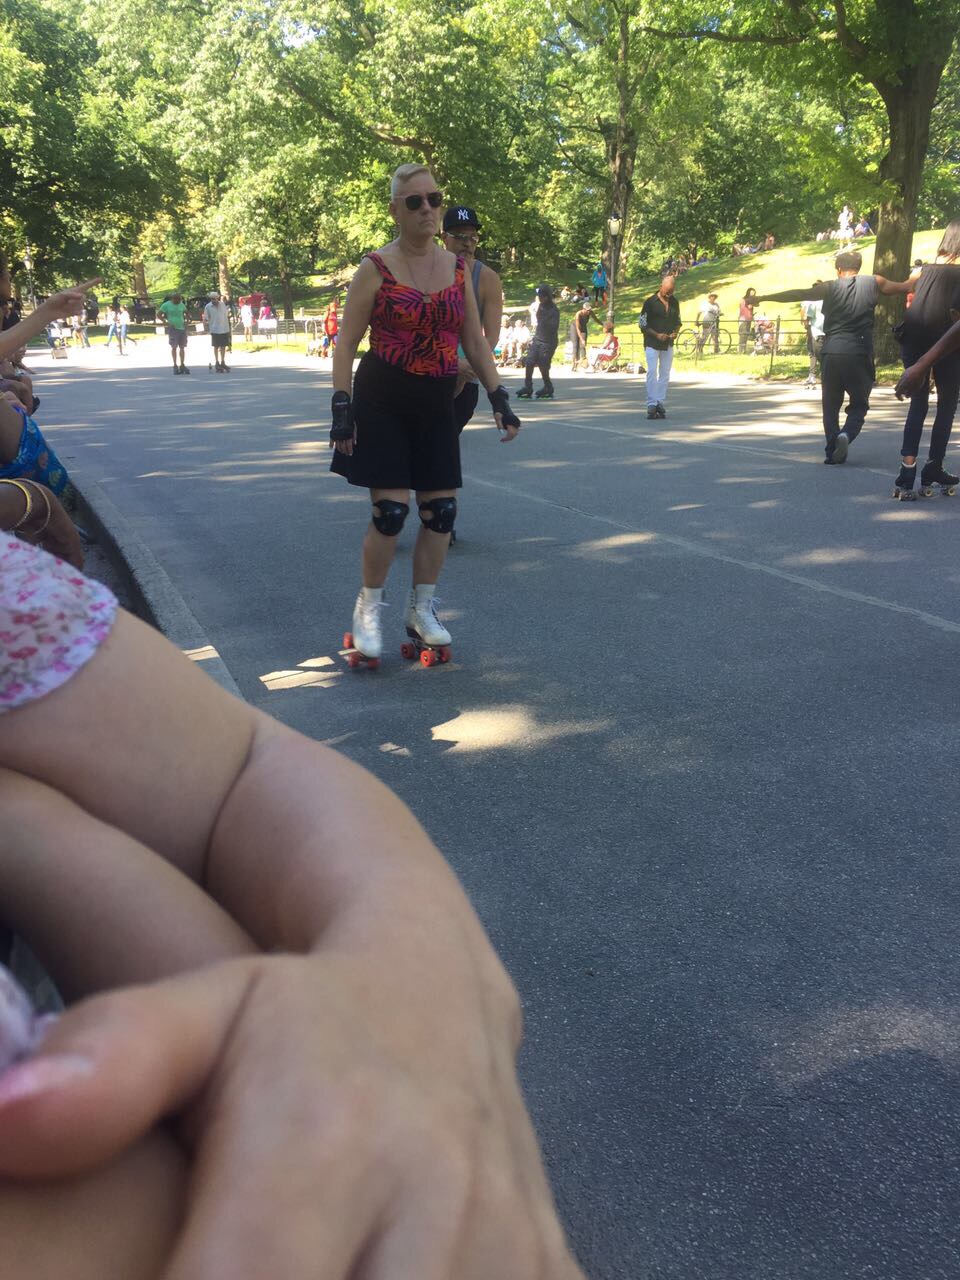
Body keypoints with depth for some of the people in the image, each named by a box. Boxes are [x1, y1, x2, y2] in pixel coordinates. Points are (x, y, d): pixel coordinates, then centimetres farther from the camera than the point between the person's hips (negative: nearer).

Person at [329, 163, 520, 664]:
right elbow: (346, 344, -5)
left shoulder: (457, 268, 7)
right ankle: (368, 610, 11)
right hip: (383, 402, -4)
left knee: (441, 510, 3)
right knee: (389, 511, -10)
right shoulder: (376, 269, -6)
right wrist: (342, 408, -13)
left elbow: (474, 342, 12)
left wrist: (498, 397, 4)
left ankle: (421, 610, 21)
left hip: (436, 406, 5)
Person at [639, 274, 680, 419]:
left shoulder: (674, 302, 8)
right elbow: (643, 324, -6)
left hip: (668, 344, 5)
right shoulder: (650, 302, -7)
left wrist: (675, 332, -3)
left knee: (665, 374, 5)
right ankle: (651, 404, -11)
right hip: (652, 343, -5)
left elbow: (678, 321, 19)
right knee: (652, 372, -12)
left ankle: (661, 404, 11)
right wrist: (657, 335, -16)